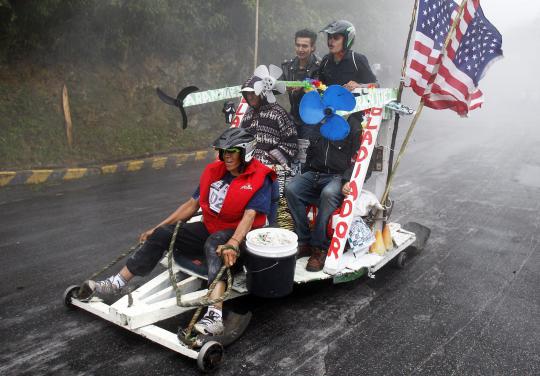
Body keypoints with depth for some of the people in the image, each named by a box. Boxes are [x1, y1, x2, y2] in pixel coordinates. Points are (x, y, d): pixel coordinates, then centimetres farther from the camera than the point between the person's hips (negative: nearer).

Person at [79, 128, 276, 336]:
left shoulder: (260, 178, -11)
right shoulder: (214, 171, 7)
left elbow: (249, 216, -24)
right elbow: (192, 204, 11)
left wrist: (233, 244, -41)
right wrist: (157, 228, 9)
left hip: (237, 234, -6)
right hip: (209, 228, 7)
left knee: (214, 244, -39)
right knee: (163, 234, -7)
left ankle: (215, 315, -55)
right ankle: (116, 283, 1)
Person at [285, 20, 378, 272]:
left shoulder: (354, 125, -2)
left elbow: (358, 157, -6)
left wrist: (347, 181, -19)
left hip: (338, 177, -4)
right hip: (314, 173, 4)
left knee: (328, 194, -31)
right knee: (291, 189, -20)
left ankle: (320, 248, -21)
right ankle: (304, 241, -13)